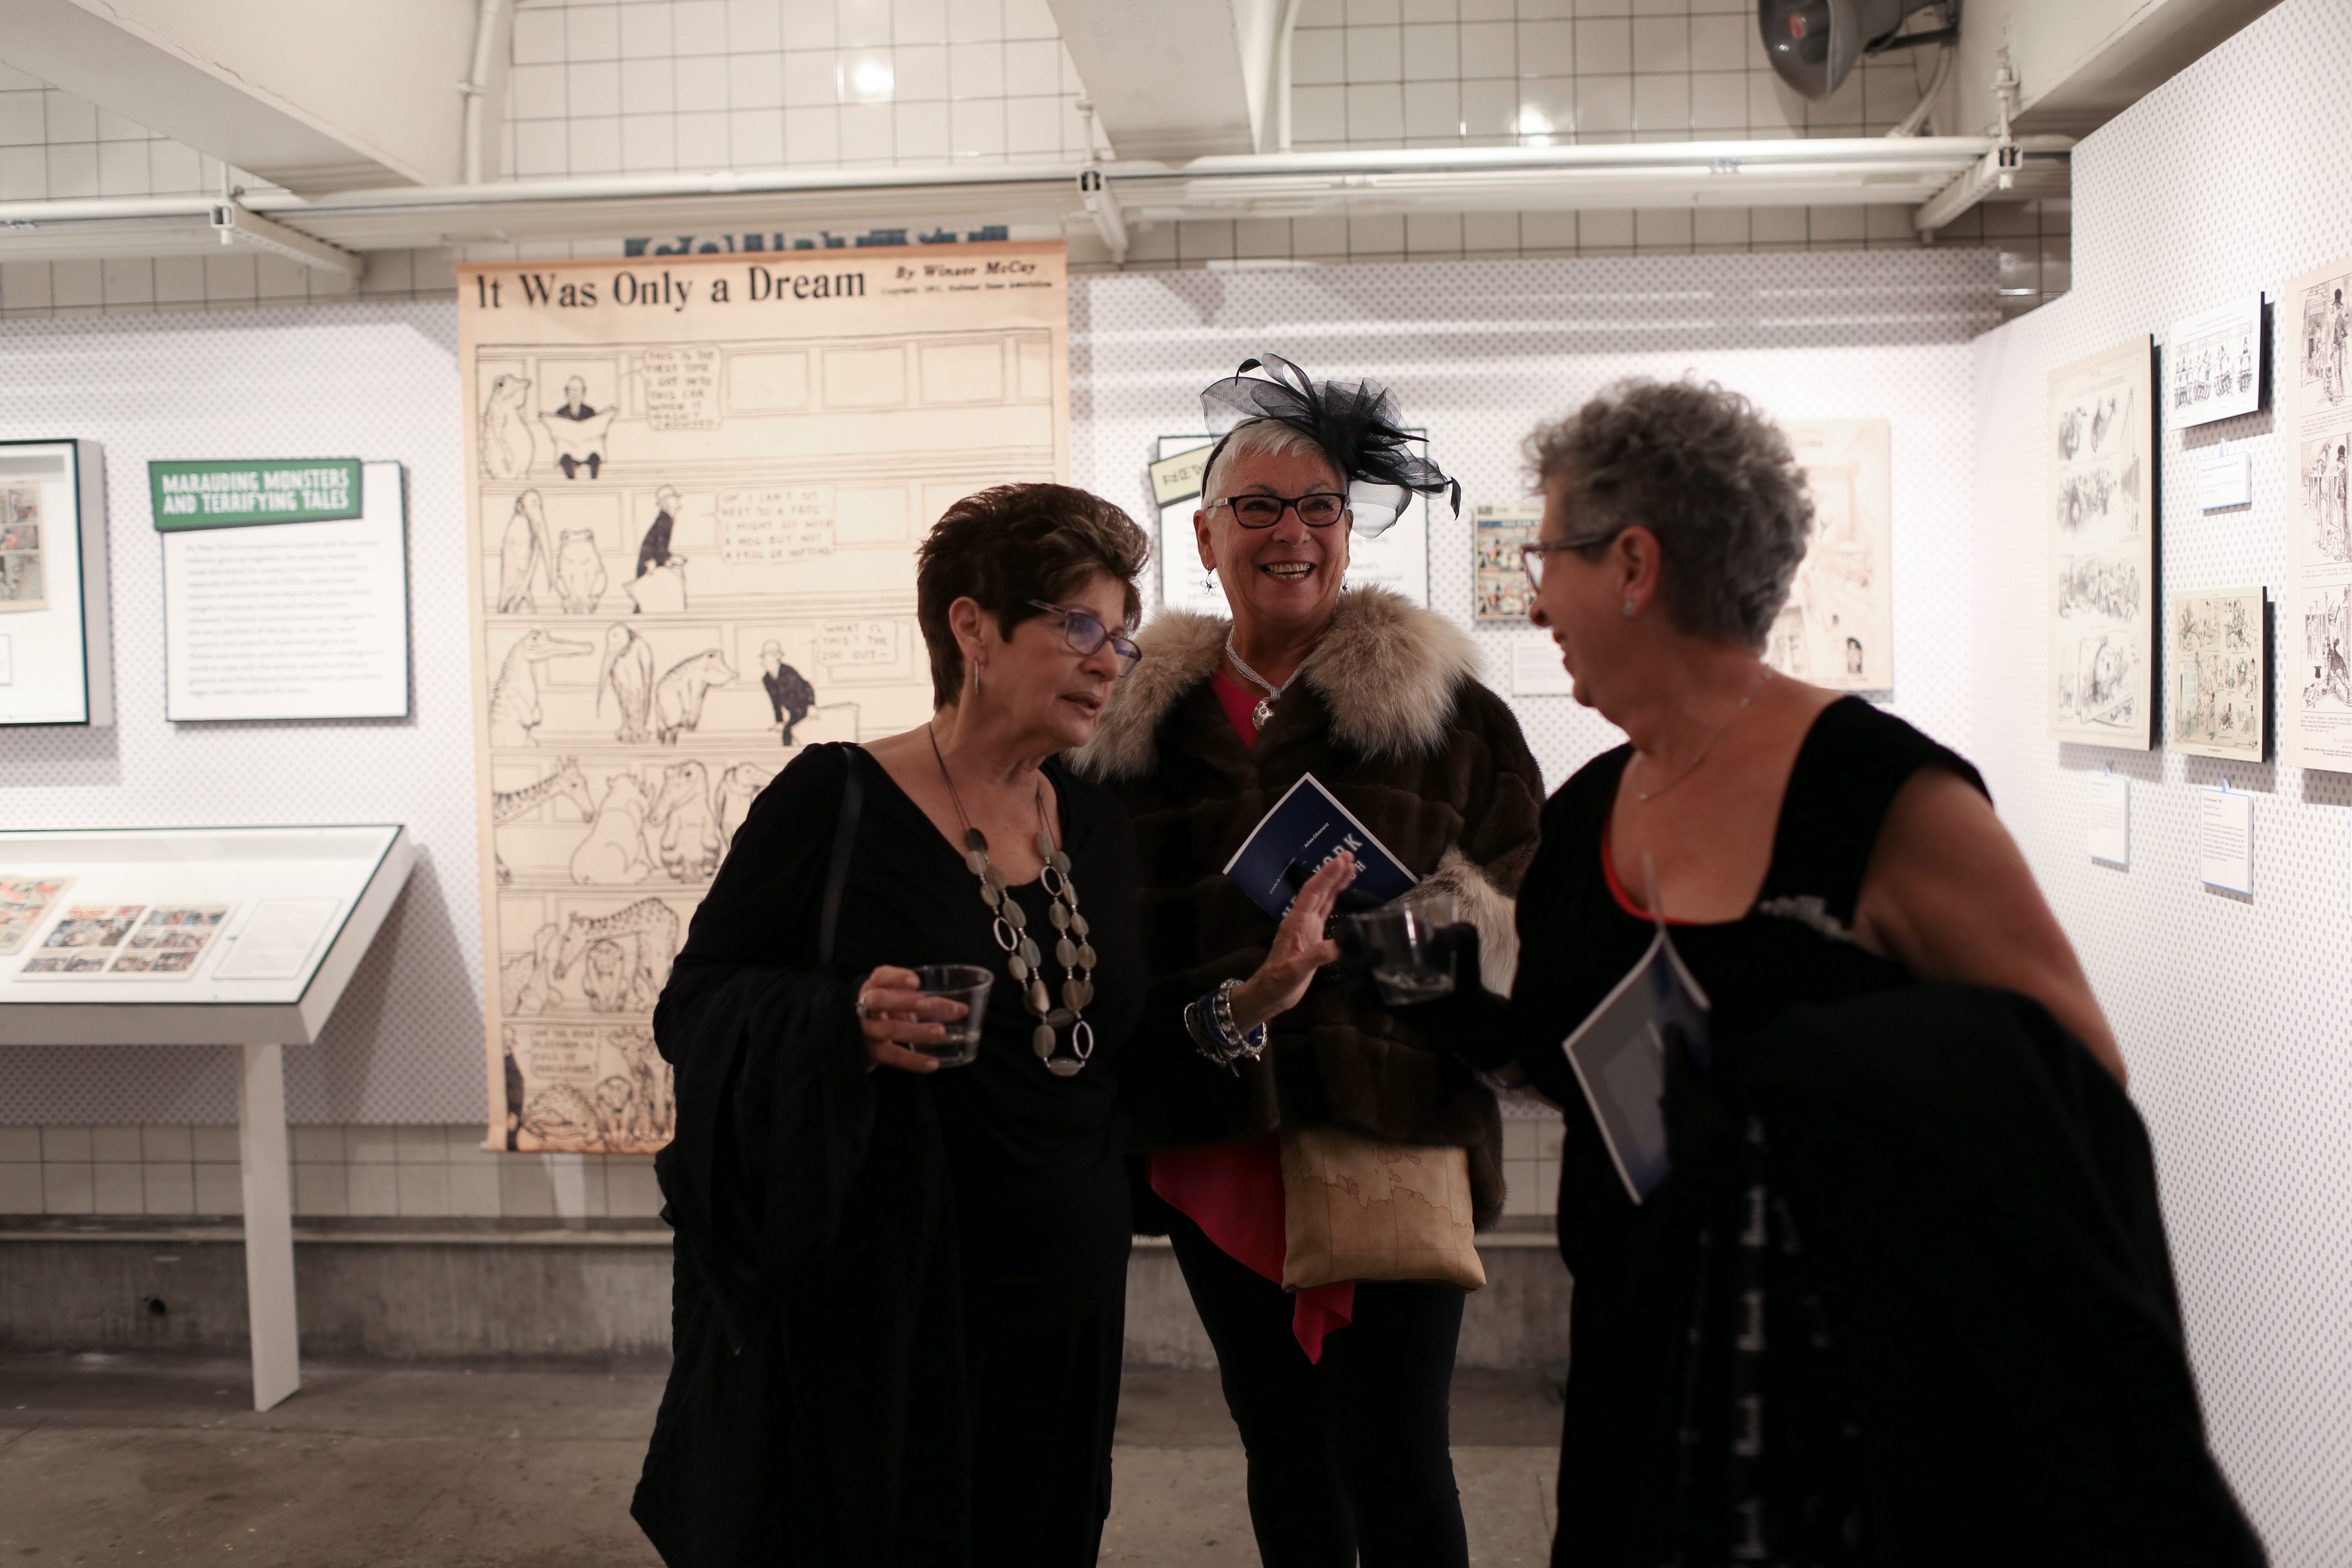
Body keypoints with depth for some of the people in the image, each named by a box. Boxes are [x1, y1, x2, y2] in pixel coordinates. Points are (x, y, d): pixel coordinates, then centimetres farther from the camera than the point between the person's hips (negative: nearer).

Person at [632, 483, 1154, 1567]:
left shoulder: (1100, 826, 6)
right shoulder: (835, 802, -11)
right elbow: (692, 1004, -9)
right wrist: (844, 1023, -26)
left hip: (1058, 1315, 5)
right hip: (871, 1319, -5)